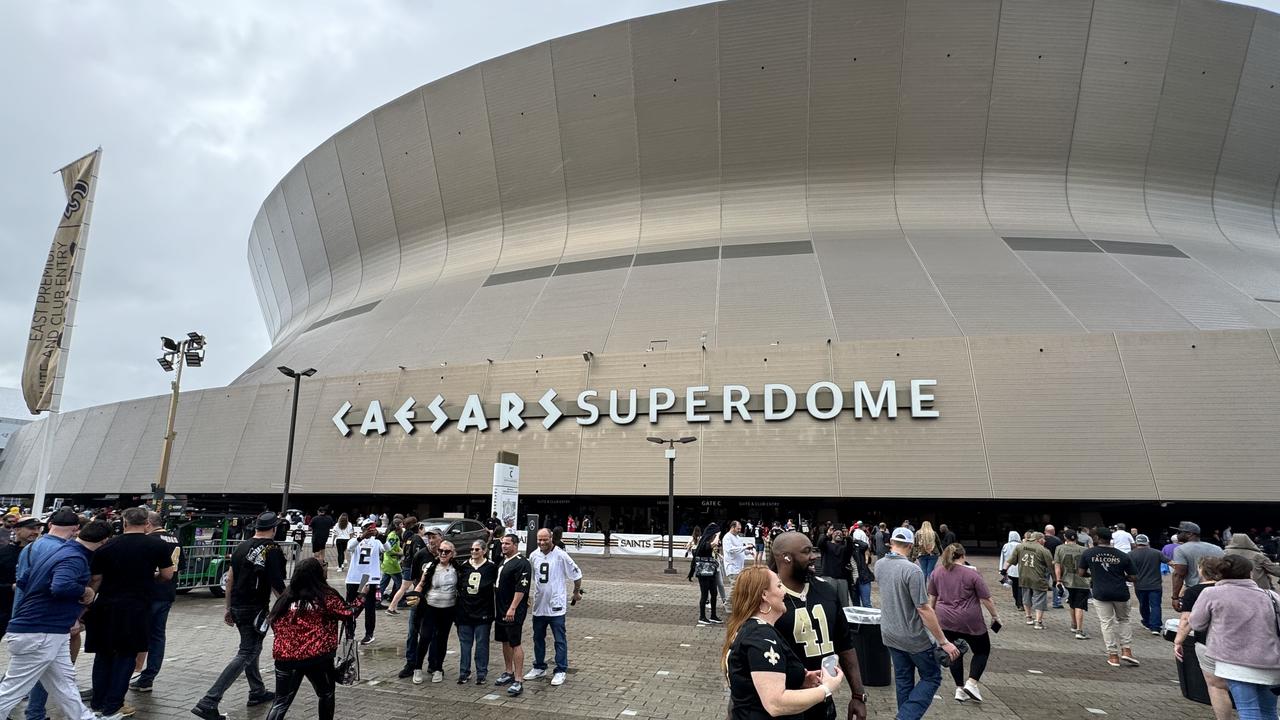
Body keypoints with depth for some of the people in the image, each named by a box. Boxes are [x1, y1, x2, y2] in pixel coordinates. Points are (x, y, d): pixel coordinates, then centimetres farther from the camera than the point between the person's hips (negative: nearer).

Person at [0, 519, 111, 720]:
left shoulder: (60, 551, 9)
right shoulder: (74, 558, -21)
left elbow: (23, 582, 18)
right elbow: (61, 587, -39)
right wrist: (85, 591, -20)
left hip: (48, 631, 10)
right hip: (39, 633, -10)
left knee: (64, 680, 15)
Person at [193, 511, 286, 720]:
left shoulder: (241, 546, 7)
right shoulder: (273, 550, -14)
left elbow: (229, 579, 11)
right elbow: (277, 585, -16)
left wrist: (228, 608, 19)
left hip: (237, 607, 8)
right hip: (255, 609, -8)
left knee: (251, 647, 21)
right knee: (246, 654, -1)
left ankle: (257, 692, 31)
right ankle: (208, 702, -7)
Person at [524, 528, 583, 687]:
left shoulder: (561, 555, -14)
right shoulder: (533, 556, 0)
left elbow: (577, 574, -6)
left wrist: (577, 592, 4)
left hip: (556, 606, -5)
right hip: (539, 604, 5)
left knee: (560, 640, 3)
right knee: (538, 638, 18)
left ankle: (560, 671, 14)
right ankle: (539, 668, 33)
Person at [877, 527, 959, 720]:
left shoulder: (879, 565, -2)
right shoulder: (912, 570, -24)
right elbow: (924, 609, -23)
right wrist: (944, 642, -16)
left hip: (890, 634, 6)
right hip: (914, 637, -6)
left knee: (903, 679, 18)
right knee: (932, 677, 11)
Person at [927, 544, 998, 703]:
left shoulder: (936, 573, 3)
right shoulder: (972, 573, -10)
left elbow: (932, 598, 9)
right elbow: (986, 599, -7)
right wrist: (995, 616, 7)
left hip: (946, 621, 4)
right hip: (970, 622, -4)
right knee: (982, 650, 14)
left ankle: (960, 689, 15)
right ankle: (972, 683, 1)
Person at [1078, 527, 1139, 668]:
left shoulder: (1087, 553, -1)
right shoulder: (1123, 556, 1)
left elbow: (1081, 573, 1)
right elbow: (1133, 578, 3)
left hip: (1100, 593, -2)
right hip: (1121, 593, 2)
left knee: (1107, 623, 6)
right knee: (1124, 620, 22)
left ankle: (1113, 655, 6)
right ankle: (1126, 650, 14)